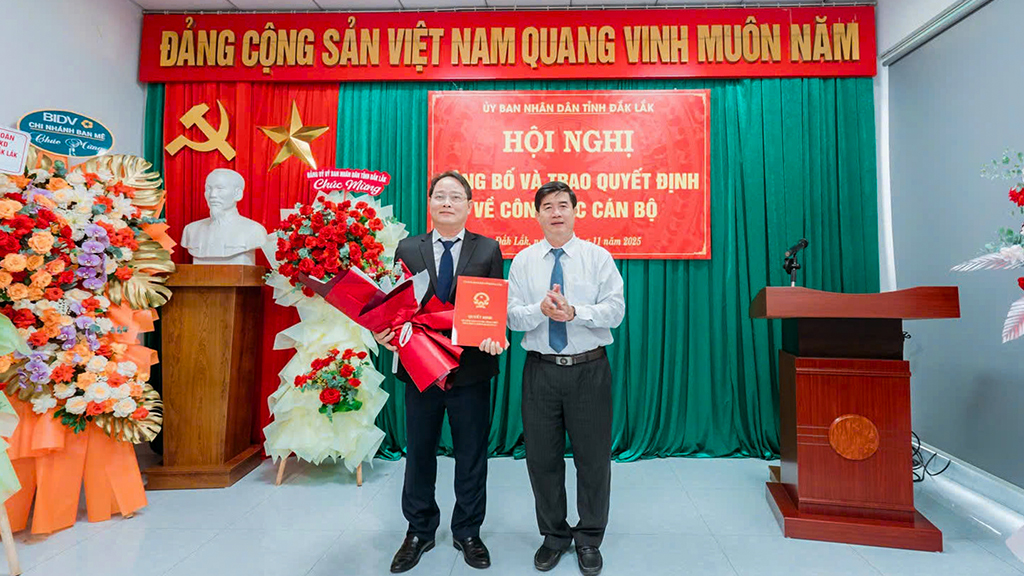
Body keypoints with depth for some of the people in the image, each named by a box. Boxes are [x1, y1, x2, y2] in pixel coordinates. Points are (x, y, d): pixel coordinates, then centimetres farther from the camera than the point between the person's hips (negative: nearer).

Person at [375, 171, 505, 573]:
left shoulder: (488, 250, 1)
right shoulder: (407, 250, 5)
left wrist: (494, 336, -20)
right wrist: (385, 331, -16)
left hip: (471, 369, -1)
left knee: (471, 457, 13)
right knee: (418, 454, 16)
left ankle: (468, 532, 35)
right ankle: (419, 532, 38)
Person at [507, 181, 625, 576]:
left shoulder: (598, 257, 1)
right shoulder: (523, 261, 4)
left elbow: (615, 310, -8)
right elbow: (513, 317, -3)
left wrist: (573, 312, -23)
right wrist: (541, 309, -22)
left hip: (589, 369, -1)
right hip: (541, 369, 1)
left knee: (593, 457, 9)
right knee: (542, 457, 11)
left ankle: (589, 540, 32)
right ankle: (554, 536, 34)